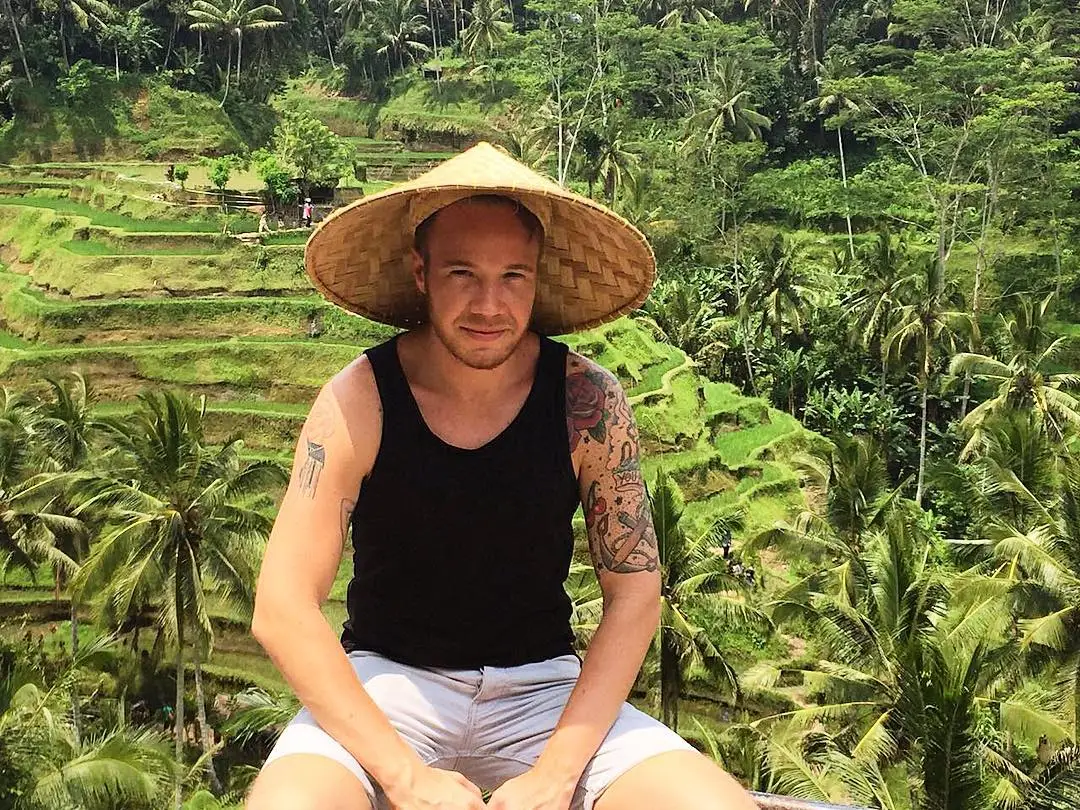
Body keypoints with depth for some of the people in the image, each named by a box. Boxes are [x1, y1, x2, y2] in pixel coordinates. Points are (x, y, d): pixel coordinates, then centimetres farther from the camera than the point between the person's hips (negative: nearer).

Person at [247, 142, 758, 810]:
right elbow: (282, 609, -15)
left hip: (543, 684, 2)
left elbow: (634, 593, -6)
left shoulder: (588, 403, -10)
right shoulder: (358, 401, -13)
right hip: (386, 680, -1)